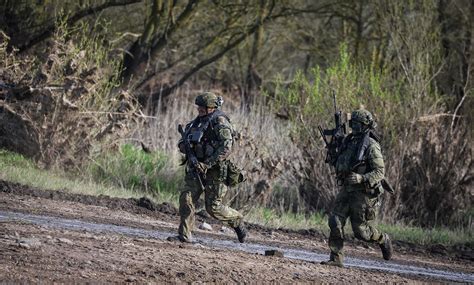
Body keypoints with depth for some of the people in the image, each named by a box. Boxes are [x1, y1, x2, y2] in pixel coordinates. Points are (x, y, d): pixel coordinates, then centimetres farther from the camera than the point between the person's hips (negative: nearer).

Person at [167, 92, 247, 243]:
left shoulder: (220, 122, -12)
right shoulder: (198, 122, 12)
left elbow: (226, 148, -22)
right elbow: (182, 143, 18)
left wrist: (207, 164, -26)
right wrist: (185, 146, -7)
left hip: (214, 169, -7)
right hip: (196, 167, 7)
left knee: (214, 207, -4)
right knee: (186, 198, -9)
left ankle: (237, 221, 22)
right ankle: (184, 235, -7)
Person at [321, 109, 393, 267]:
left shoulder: (371, 146, -13)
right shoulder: (349, 142, 10)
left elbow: (380, 172, -17)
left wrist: (362, 178, -29)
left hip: (364, 193, -7)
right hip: (347, 189, 7)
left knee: (361, 231, 0)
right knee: (335, 222, -9)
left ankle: (383, 240, 28)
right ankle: (336, 258, -5)